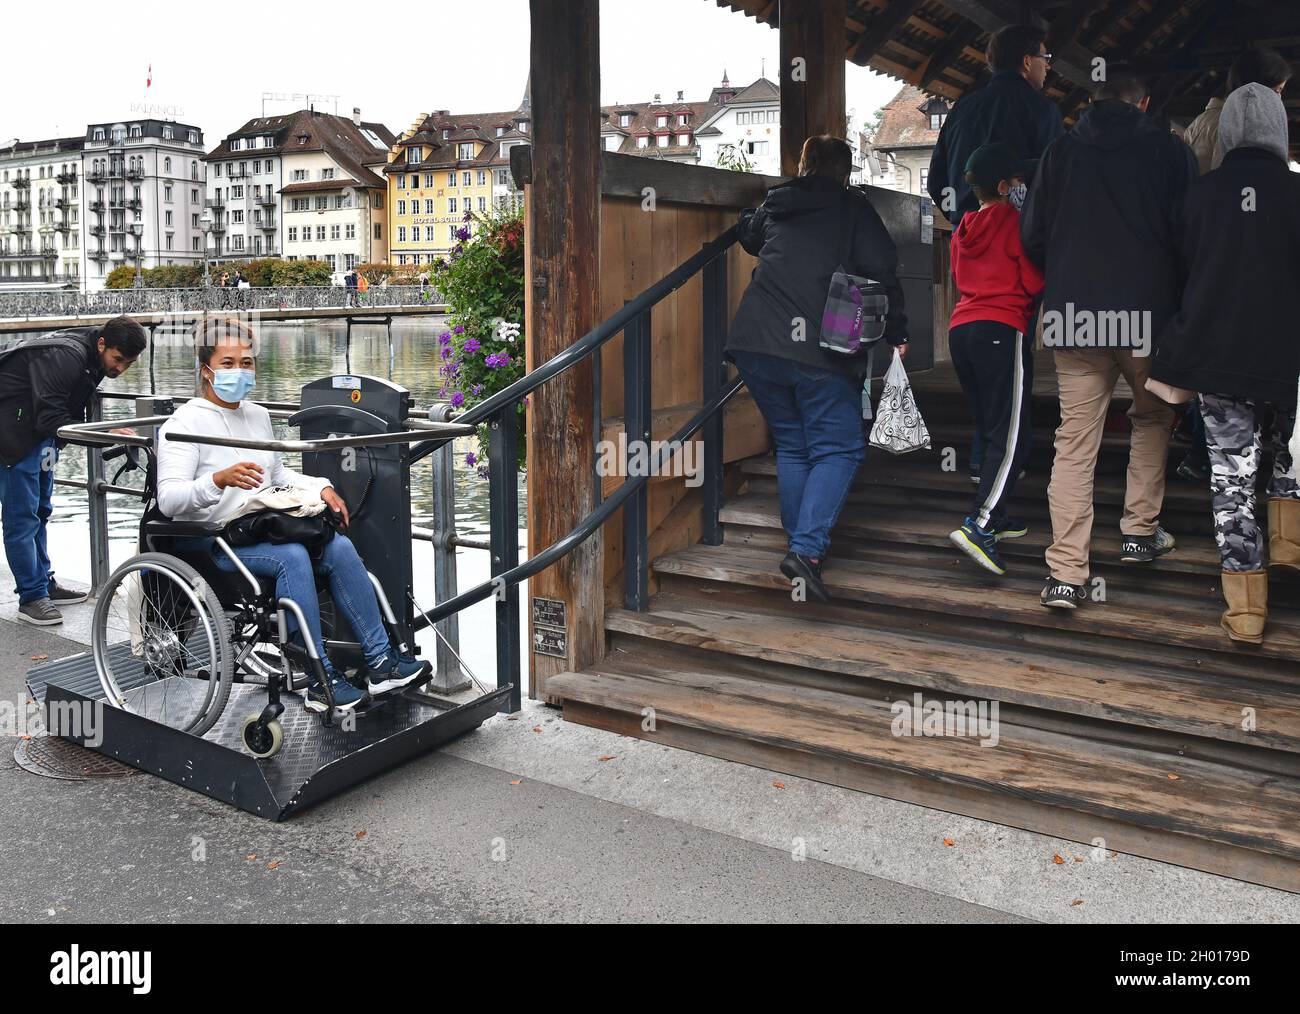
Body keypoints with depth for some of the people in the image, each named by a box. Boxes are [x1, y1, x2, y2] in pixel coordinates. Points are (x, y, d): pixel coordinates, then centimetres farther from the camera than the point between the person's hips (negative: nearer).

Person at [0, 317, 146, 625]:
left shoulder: (92, 359, 2)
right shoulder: (66, 357, -27)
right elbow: (51, 419, -30)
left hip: (39, 432, 10)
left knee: (40, 510, 16)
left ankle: (44, 583, 26)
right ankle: (32, 597, -1)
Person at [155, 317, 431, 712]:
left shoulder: (258, 416, 18)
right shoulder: (185, 423, -7)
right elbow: (168, 500, -19)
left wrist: (321, 487, 14)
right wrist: (220, 479, -36)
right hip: (212, 542, -7)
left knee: (339, 547, -19)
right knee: (292, 557, -34)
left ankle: (380, 660, -18)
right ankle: (321, 680, -30)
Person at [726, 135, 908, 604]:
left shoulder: (775, 206, 20)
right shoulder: (854, 208, 7)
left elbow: (747, 232, 42)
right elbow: (882, 271, -1)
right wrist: (896, 334, 8)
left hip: (755, 344, 5)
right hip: (819, 351, -5)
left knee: (791, 446, 16)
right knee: (838, 447, 1)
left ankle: (802, 545, 15)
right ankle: (807, 548, -16)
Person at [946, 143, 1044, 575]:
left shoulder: (963, 229, 18)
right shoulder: (1014, 221, -2)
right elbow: (1035, 283, -3)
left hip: (961, 329, 8)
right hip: (1002, 329, -8)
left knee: (992, 430, 17)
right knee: (1012, 438, -10)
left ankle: (994, 517, 18)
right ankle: (977, 525, -23)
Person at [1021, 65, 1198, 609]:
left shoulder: (1061, 151, 8)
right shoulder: (1170, 150, 3)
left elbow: (1031, 237, 9)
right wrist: (1181, 300, 16)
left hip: (1073, 315, 1)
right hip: (1148, 315, -1)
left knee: (1074, 441, 1)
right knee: (1153, 419, 23)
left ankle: (1065, 573, -3)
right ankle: (1140, 532, 25)